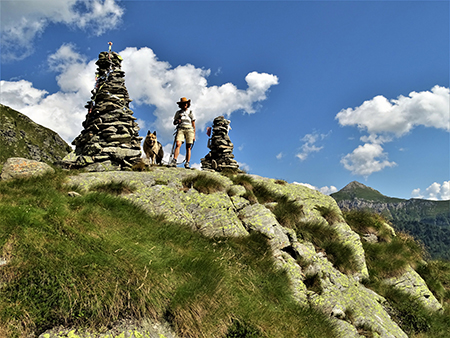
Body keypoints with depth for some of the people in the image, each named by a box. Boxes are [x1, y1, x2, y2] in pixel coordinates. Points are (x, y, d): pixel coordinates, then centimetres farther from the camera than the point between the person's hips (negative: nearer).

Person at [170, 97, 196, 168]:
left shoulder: (190, 112, 15)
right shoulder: (178, 113, 17)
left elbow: (193, 125, 13)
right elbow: (174, 123, 17)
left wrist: (194, 135, 6)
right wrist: (177, 121, -7)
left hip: (189, 130, 0)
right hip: (180, 129, 0)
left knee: (188, 147, -6)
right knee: (178, 144, -21)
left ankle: (187, 163, -8)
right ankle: (174, 161, -30)